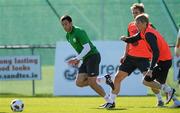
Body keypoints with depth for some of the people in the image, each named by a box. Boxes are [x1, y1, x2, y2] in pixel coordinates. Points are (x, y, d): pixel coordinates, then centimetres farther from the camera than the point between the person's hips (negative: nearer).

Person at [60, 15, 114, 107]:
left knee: (92, 83, -13)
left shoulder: (79, 32, -15)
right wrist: (78, 60, 13)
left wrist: (77, 58, -25)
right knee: (79, 82, -3)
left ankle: (109, 101, 1)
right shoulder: (68, 36, 13)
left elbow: (87, 48, -22)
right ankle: (104, 79, 8)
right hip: (86, 60, 9)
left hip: (93, 56, -9)